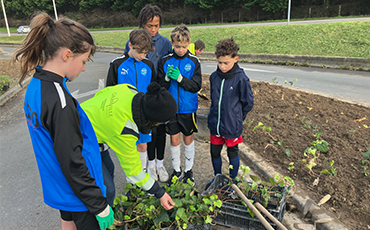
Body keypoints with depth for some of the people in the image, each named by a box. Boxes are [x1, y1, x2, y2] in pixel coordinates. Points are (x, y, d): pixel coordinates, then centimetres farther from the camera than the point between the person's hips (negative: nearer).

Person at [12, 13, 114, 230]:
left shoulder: (36, 85, -4)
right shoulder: (59, 101, -31)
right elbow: (73, 164, -26)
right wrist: (100, 206, -17)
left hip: (57, 185, 8)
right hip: (78, 191, -8)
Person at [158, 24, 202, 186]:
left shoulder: (193, 61, -4)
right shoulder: (166, 61, -1)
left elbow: (196, 86, -9)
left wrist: (180, 78, -22)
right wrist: (167, 77, -21)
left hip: (188, 108, -1)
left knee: (188, 138, 13)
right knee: (174, 139, 9)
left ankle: (189, 170, 30)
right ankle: (176, 170, 29)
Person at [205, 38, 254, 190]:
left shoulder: (241, 79, -17)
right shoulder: (214, 77, -3)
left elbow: (248, 103, -7)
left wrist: (236, 118, -1)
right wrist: (215, 114, 12)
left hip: (232, 127, -4)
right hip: (215, 125, 5)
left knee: (232, 153, 16)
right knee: (215, 152, 17)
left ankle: (233, 181, 37)